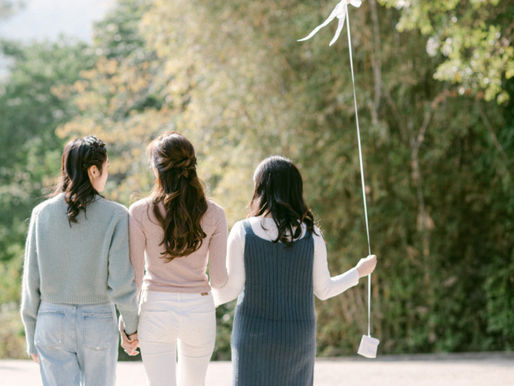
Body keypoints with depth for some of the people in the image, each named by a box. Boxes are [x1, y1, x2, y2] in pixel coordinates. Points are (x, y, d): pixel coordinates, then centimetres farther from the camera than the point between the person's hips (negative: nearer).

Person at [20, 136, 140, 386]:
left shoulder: (42, 214, -3)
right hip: (99, 322, -1)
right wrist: (131, 326, 5)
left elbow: (31, 282, 0)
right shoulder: (115, 216, -10)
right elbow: (121, 283, -12)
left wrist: (31, 337, 9)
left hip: (51, 321, 2)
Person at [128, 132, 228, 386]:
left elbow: (134, 275, -7)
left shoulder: (140, 212, -8)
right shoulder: (213, 214, -4)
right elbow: (219, 276, -3)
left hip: (156, 310, -2)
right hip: (199, 309, 2)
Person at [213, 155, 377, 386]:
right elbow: (323, 290, 2)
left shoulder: (243, 231, -8)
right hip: (297, 336, 1)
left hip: (253, 334, -1)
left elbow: (232, 288, -6)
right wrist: (358, 272, 19)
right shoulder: (311, 235, -4)